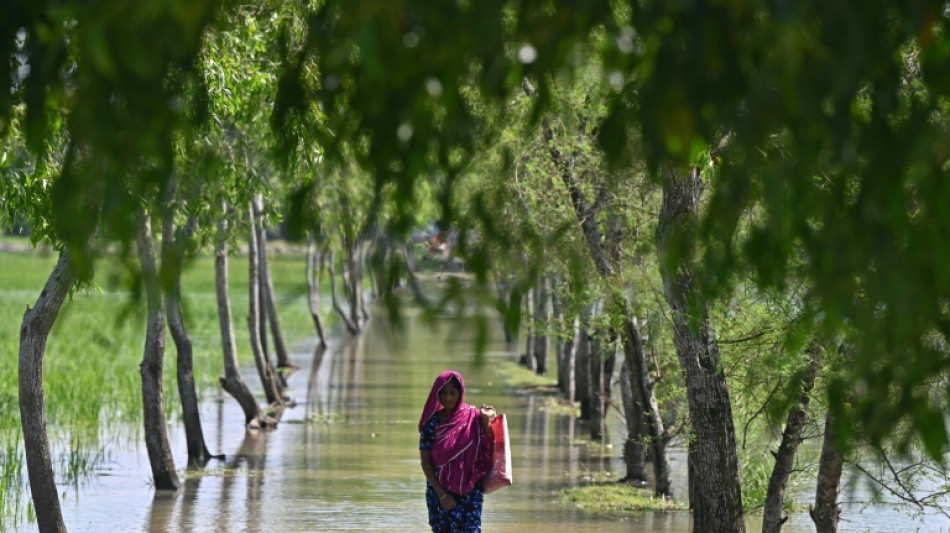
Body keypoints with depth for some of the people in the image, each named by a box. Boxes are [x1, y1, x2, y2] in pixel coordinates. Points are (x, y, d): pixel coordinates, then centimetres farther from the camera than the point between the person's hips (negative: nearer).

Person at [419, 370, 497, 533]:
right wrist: (441, 494, -8)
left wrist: (486, 421, -17)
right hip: (439, 490, 2)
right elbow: (425, 462, -1)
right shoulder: (432, 423, 0)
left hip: (469, 492, -2)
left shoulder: (473, 417, -1)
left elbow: (488, 451, -7)